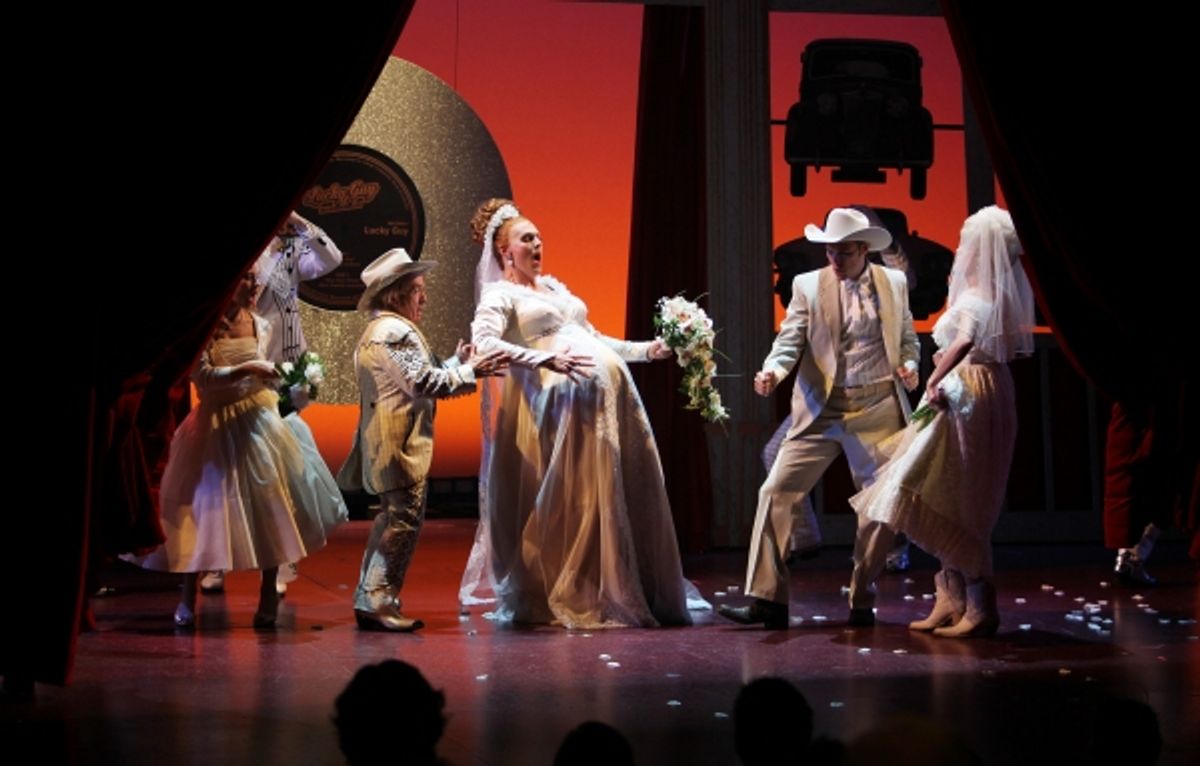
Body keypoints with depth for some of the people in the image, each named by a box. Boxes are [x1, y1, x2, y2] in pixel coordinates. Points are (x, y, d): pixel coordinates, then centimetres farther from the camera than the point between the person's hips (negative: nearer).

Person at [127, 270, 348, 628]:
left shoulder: (260, 326, 4)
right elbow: (202, 376, -19)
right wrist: (246, 369, -26)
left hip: (259, 423, 4)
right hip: (219, 427, -3)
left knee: (269, 509, 1)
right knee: (207, 508, 0)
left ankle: (268, 598, 12)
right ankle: (187, 600, 14)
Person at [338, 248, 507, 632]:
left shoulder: (379, 329, 21)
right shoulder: (396, 331, -14)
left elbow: (419, 377, 19)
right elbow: (423, 382, -21)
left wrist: (456, 363, 14)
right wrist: (470, 371, -12)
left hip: (387, 440, 12)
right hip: (400, 441, -12)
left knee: (391, 518, 17)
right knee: (404, 518, -9)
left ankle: (369, 599, 22)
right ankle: (378, 602, -7)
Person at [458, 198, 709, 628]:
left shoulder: (554, 287, 26)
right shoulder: (499, 295, 2)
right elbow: (483, 343, -16)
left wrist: (645, 350, 20)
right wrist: (546, 359, -26)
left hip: (609, 394, 7)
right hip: (560, 399, -7)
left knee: (623, 497, 5)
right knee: (569, 501, -8)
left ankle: (635, 593, 13)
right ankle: (570, 600, 2)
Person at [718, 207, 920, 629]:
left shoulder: (894, 283, 6)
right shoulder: (808, 286, 1)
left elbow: (908, 338, 16)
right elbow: (789, 341, -5)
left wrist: (909, 365, -4)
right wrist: (772, 372, -24)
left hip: (878, 409, 1)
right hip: (820, 410, -1)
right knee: (777, 492, -10)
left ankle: (863, 602, 20)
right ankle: (767, 600, -5)